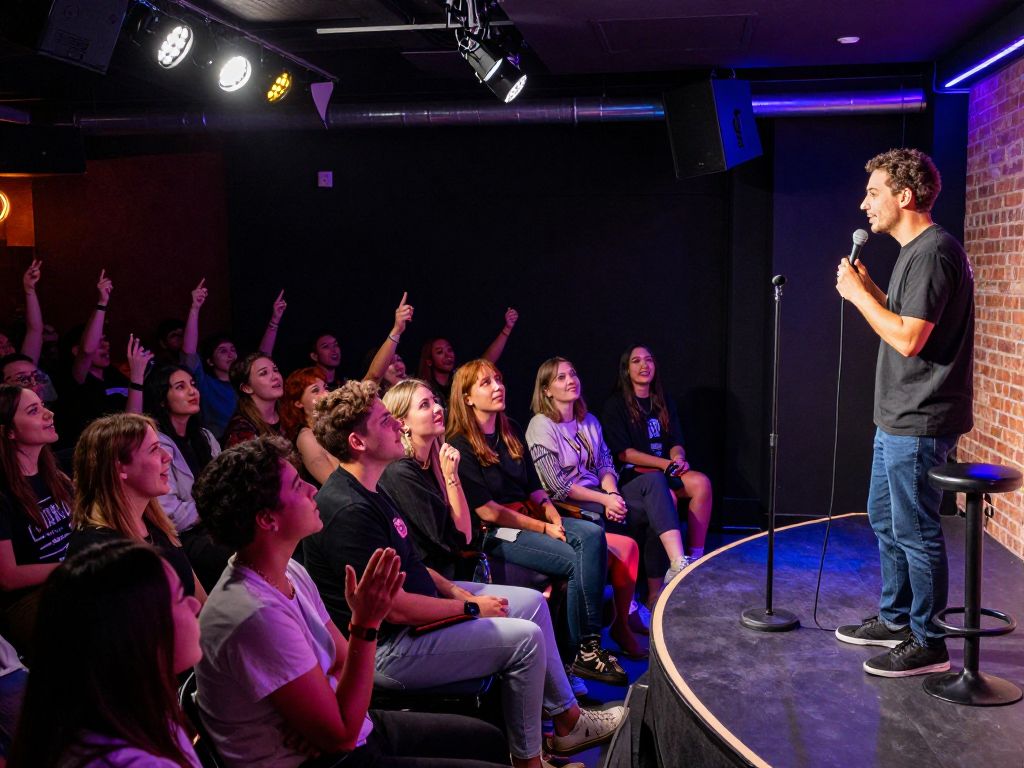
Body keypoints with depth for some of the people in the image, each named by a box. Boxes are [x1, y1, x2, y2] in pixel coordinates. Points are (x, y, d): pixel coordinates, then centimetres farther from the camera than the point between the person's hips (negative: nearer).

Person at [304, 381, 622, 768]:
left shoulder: (370, 488, 6)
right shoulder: (349, 511, -28)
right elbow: (394, 608, -27)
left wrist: (456, 591, 2)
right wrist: (471, 609, -14)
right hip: (389, 646, -11)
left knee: (533, 602, 12)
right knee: (525, 637, -13)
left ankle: (567, 718, 26)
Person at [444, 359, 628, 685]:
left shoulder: (512, 431, 15)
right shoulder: (460, 446, -9)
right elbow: (487, 511, -13)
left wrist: (554, 517, -3)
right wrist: (544, 529, -12)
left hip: (530, 517, 7)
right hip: (495, 533, -7)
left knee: (593, 534, -21)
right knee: (577, 560, -24)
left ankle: (592, 643, -23)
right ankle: (582, 652, -11)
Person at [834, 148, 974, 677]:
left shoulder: (933, 252, -18)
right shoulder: (915, 251, 14)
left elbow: (908, 338, -23)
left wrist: (858, 294, -13)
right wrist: (867, 289, 5)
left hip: (919, 424, -11)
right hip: (897, 418, 11)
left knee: (915, 531, -1)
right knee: (884, 519, 20)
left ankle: (928, 644, 12)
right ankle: (895, 620, 34)